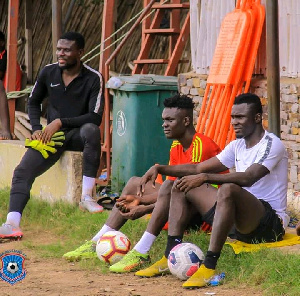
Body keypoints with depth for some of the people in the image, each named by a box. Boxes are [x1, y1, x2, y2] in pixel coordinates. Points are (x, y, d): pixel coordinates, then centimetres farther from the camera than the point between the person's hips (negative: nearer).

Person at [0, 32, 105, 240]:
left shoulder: (93, 79, -10)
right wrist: (37, 128, 1)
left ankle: (87, 197, -35)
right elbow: (33, 102, 18)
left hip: (77, 133, -3)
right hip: (51, 135, 3)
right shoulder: (48, 73, 2)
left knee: (91, 130, -40)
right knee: (22, 172, -21)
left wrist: (60, 122, -21)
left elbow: (95, 117, -17)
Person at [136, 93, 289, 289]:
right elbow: (198, 169, 15)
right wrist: (160, 168, 2)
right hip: (240, 220, 9)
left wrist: (205, 178, -34)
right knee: (183, 186, 8)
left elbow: (248, 178, -28)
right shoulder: (237, 146, 15)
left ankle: (210, 266, -41)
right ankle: (170, 257, -5)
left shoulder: (272, 144, -11)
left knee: (227, 189, -38)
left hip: (271, 221, -9)